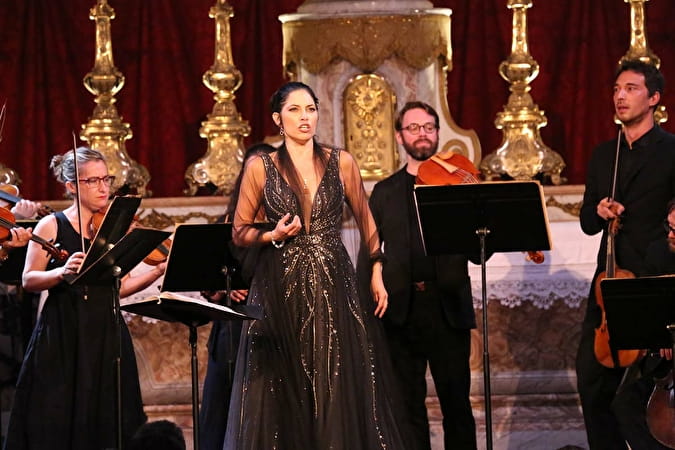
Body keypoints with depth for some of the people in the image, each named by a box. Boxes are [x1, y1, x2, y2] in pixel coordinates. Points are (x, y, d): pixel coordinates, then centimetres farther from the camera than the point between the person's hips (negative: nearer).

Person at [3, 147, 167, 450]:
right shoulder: (52, 226, 0)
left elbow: (119, 287, 9)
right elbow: (29, 280, -4)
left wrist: (159, 270, -3)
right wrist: (62, 272, -22)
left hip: (106, 337, 3)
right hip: (61, 338, -3)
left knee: (105, 420, 2)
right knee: (57, 423, -4)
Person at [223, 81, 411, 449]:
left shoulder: (342, 163, 5)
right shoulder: (260, 167, 2)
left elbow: (365, 220, 17)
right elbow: (239, 232, 7)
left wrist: (377, 271, 13)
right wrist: (274, 235, -11)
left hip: (333, 284, 1)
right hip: (280, 286, -1)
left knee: (341, 386, -2)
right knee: (282, 388, -2)